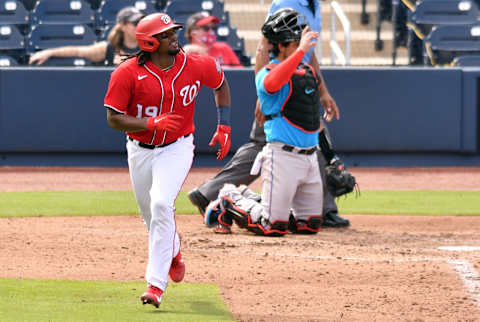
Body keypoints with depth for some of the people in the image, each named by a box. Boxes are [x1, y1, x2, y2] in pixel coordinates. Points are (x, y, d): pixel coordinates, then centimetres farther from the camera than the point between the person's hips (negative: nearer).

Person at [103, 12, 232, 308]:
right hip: (140, 150, 2)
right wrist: (152, 123, -28)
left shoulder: (194, 66, -9)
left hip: (177, 148, -2)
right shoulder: (128, 73, -15)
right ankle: (173, 253, 50)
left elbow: (221, 83, 13)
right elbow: (114, 118, -13)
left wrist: (224, 127, 6)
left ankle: (156, 283, -22)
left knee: (161, 203, -23)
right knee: (151, 214, 14)